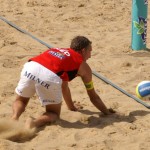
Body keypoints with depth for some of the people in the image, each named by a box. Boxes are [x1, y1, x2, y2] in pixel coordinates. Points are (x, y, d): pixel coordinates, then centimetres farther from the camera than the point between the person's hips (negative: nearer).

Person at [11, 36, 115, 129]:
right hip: (49, 77, -4)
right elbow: (93, 97, 30)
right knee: (54, 114, 18)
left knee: (20, 100, 30)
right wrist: (107, 112, 44)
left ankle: (15, 117, -3)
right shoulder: (84, 67, 25)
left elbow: (64, 87, 51)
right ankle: (35, 123, -13)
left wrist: (72, 107, 61)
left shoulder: (58, 50, 40)